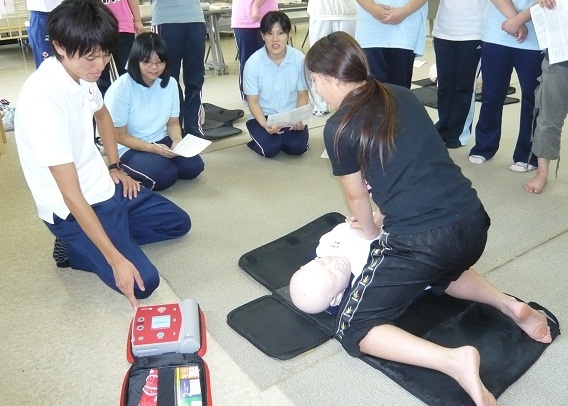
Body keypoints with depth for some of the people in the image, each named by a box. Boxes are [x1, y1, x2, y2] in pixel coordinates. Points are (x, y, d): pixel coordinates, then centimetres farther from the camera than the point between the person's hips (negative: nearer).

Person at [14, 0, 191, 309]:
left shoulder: (81, 72, -4)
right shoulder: (42, 100, -29)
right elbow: (72, 195, -30)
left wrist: (115, 167, 13)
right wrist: (116, 259, -29)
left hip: (103, 186, 8)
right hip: (72, 209, -8)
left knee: (179, 222, 13)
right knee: (144, 282, -17)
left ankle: (91, 241, 12)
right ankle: (74, 246, 5)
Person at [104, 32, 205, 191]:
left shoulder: (170, 83, -3)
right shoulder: (120, 89, -19)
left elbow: (173, 123, 6)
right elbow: (119, 136, -13)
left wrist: (177, 141, -17)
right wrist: (152, 148, -25)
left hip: (162, 142, 5)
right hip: (129, 149, -5)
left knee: (193, 166, -15)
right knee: (165, 175, -27)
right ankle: (130, 172, 3)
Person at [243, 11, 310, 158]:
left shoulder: (299, 59, -11)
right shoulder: (253, 63, -14)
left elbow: (302, 95, 1)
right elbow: (253, 101, -8)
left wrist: (300, 119, -18)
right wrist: (265, 125, -26)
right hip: (263, 116, -1)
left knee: (298, 147, -23)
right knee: (270, 148, -26)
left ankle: (281, 138, 11)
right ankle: (263, 139, 10)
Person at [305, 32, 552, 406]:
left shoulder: (339, 127, -5)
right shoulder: (403, 95, 14)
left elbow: (357, 196, 7)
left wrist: (371, 233, 27)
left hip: (421, 240, -8)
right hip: (473, 225, 8)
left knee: (355, 331, 7)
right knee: (438, 272, 41)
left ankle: (454, 361, -12)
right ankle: (509, 305, 19)